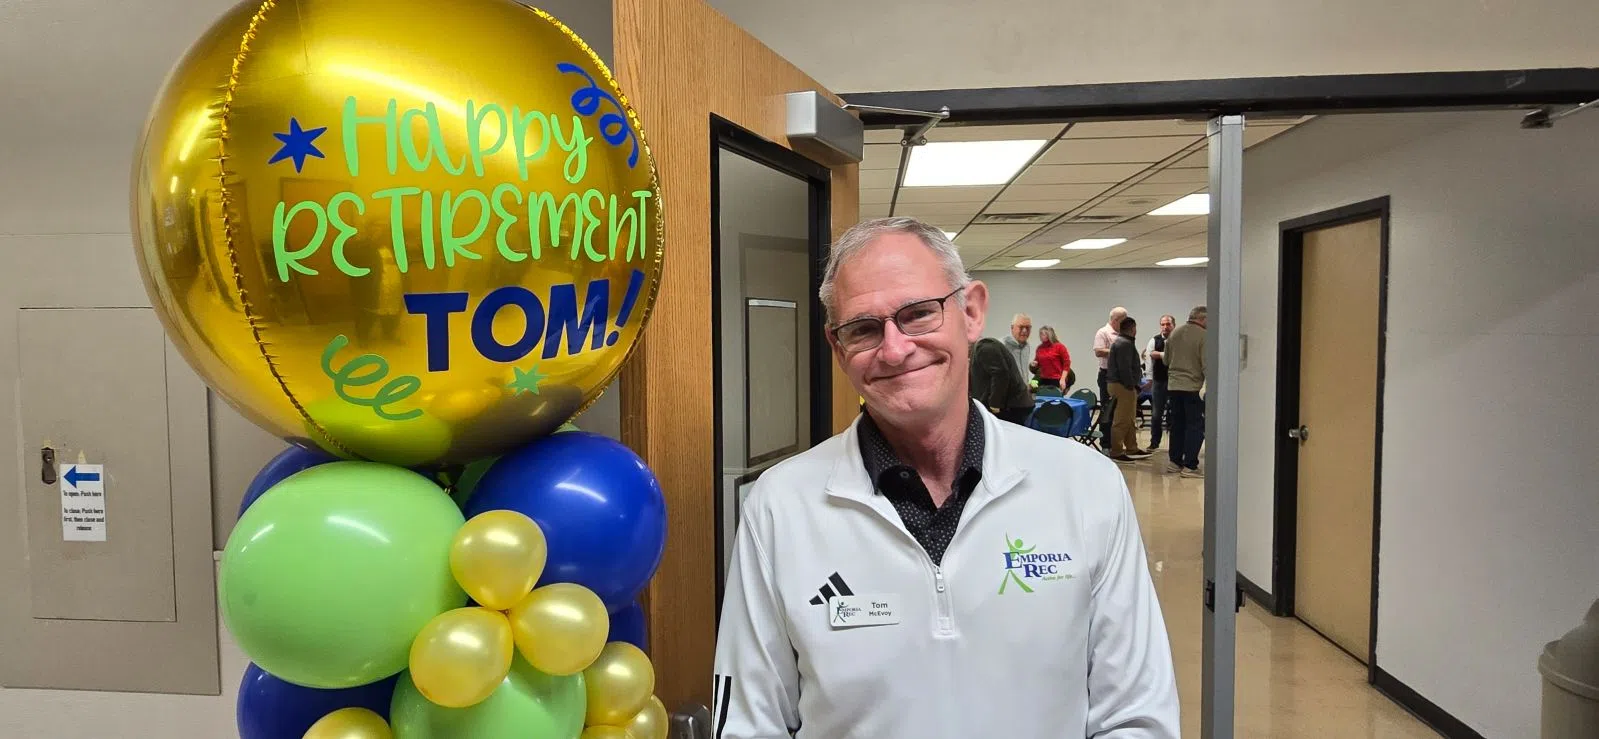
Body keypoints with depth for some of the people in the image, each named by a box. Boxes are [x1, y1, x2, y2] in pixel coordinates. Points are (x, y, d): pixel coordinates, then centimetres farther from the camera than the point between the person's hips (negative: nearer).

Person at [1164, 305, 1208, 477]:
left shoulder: (1174, 333, 6)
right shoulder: (1203, 336, -13)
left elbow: (1166, 360, 15)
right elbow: (1206, 364, -16)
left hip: (1173, 385, 6)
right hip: (1193, 387, -6)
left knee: (1178, 424, 15)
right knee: (1195, 426, 0)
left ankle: (1174, 461, 19)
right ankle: (1189, 466, -2)